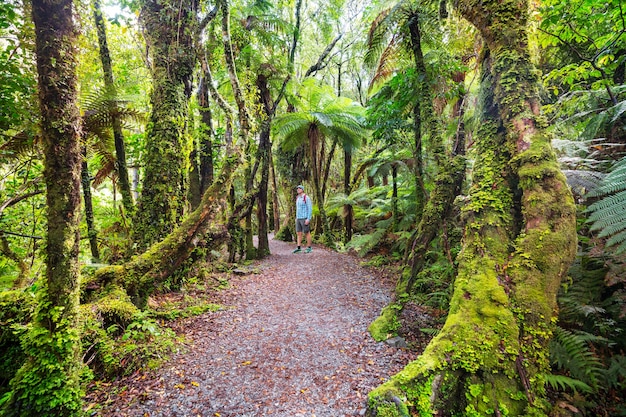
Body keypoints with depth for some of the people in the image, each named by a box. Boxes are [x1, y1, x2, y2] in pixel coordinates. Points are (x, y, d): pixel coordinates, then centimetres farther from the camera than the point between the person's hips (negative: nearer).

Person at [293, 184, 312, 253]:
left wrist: (308, 219, -21)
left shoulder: (306, 197, -12)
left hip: (305, 218, -8)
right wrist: (296, 218, 18)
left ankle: (309, 248, 9)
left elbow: (310, 209, -15)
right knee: (298, 233, 5)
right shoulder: (297, 198, 14)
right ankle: (298, 248, 10)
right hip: (299, 219, 8)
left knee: (307, 233, 0)